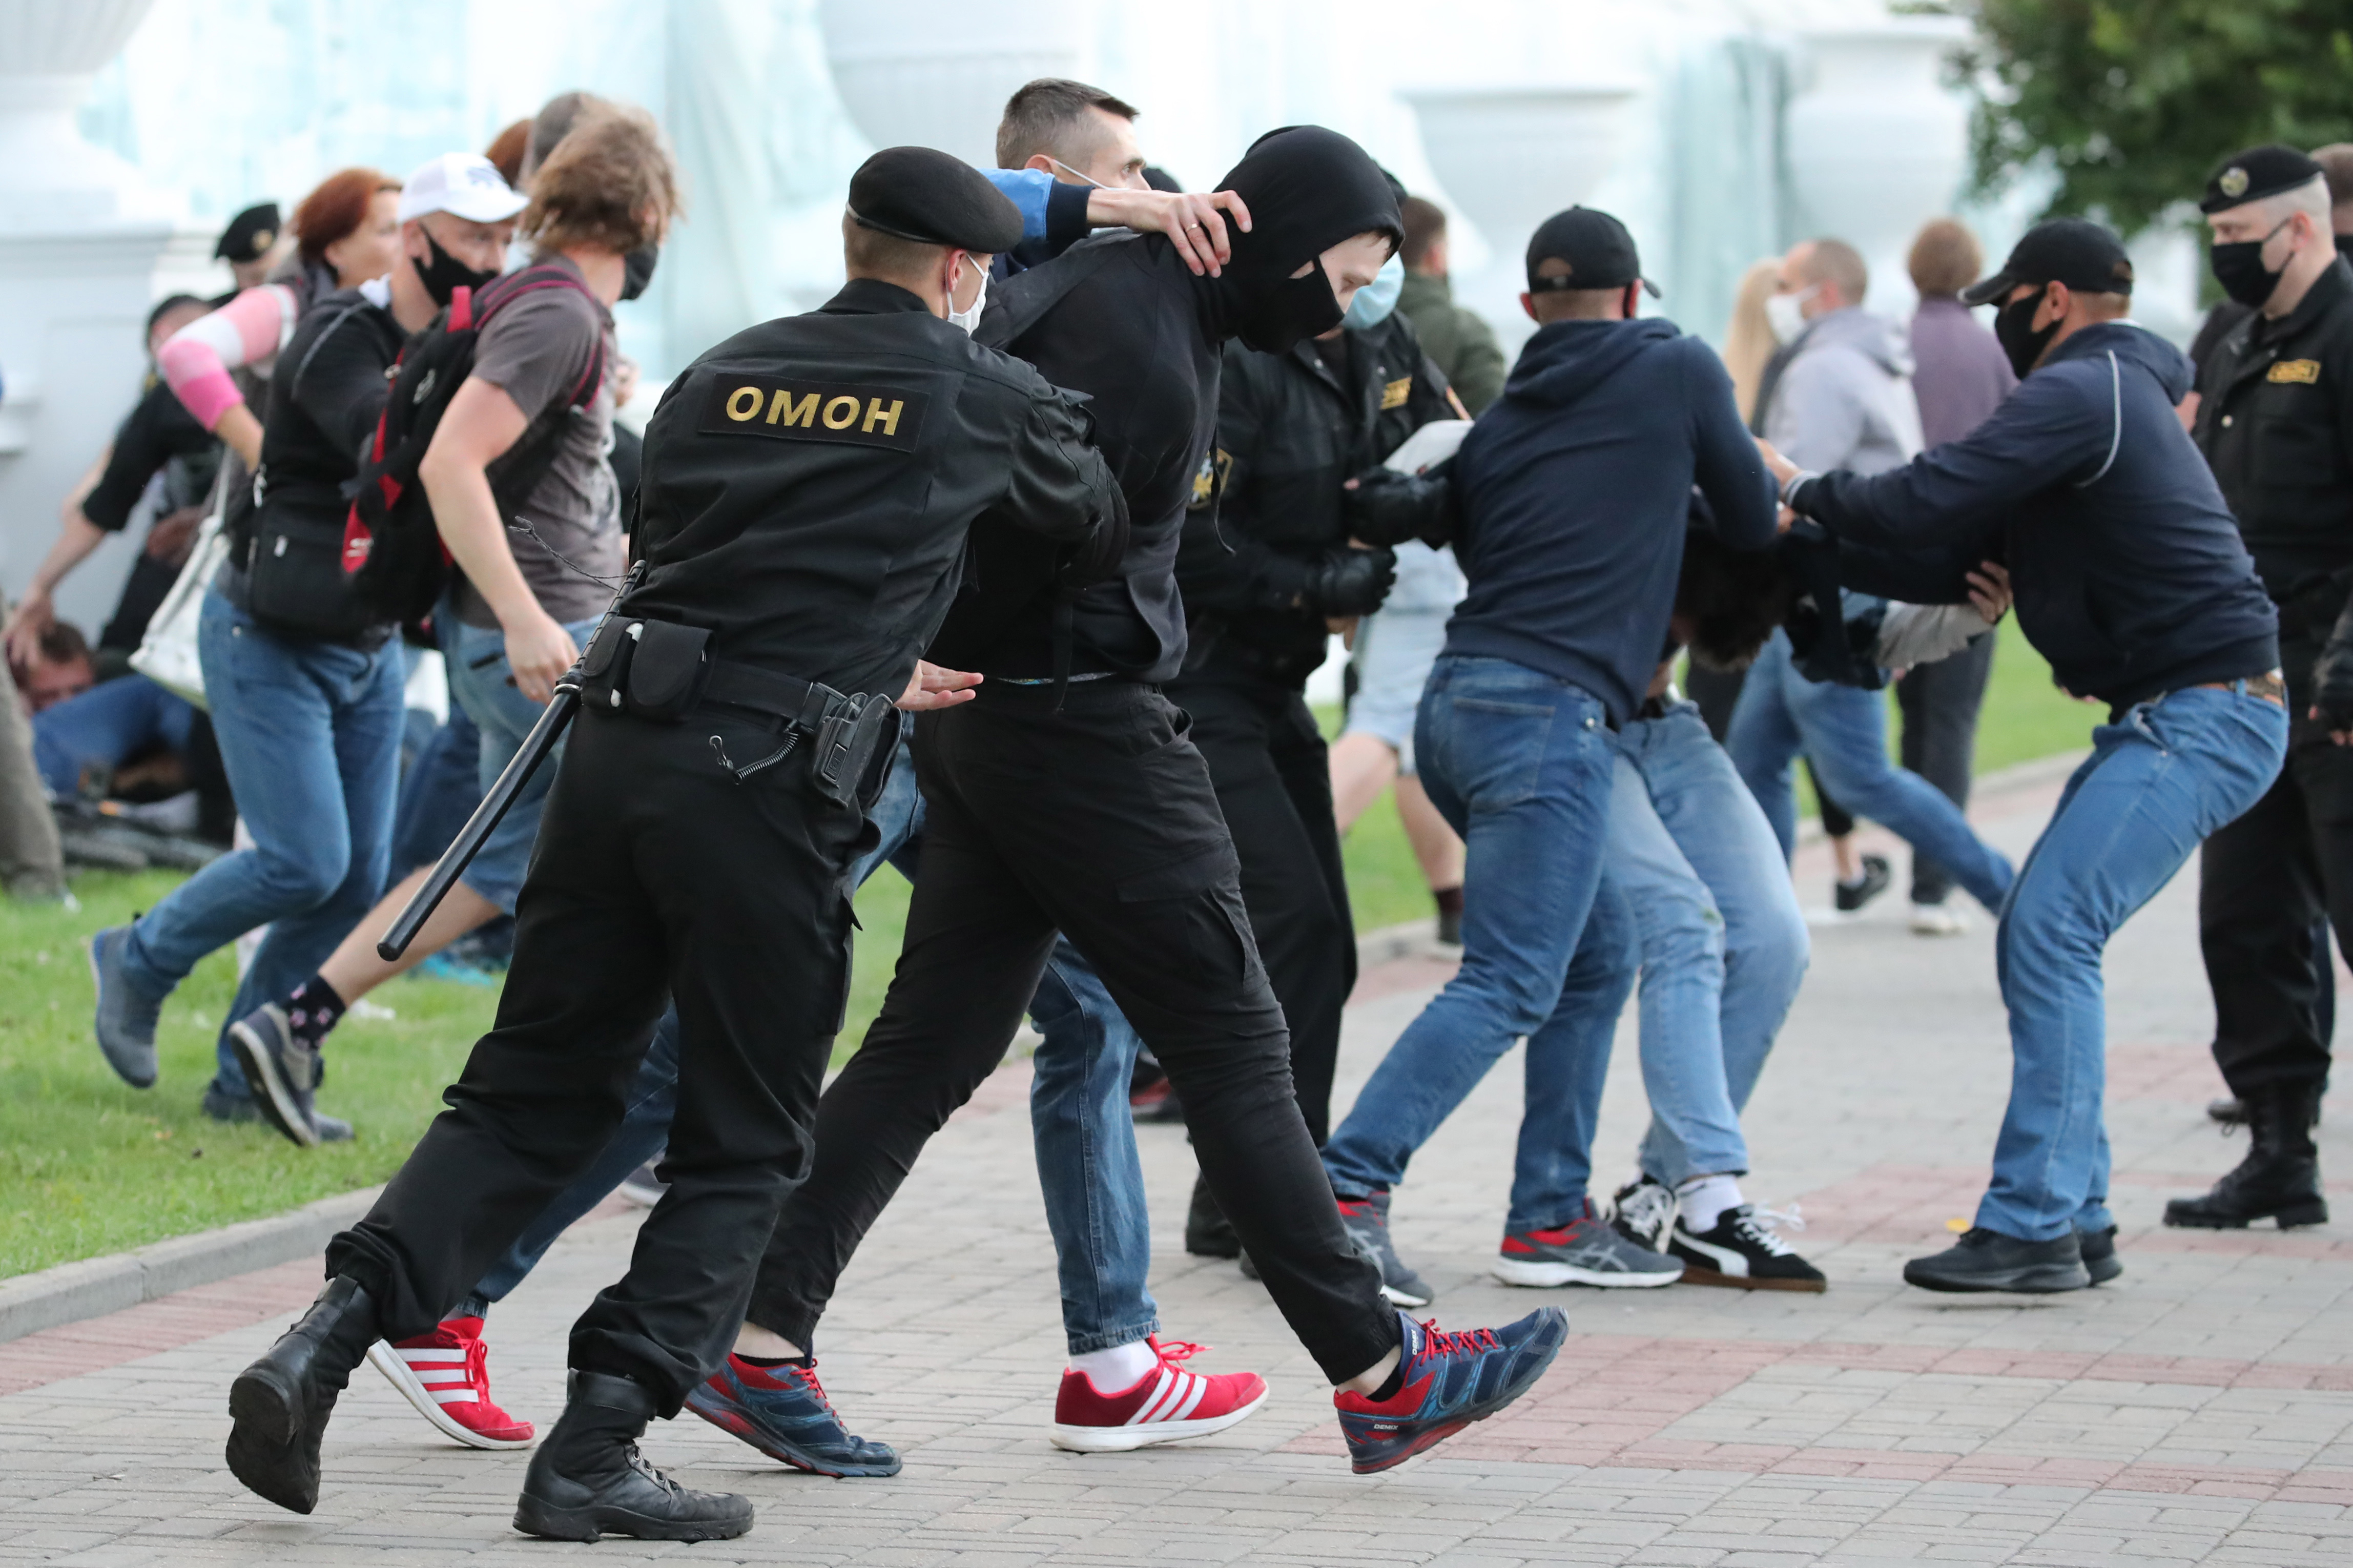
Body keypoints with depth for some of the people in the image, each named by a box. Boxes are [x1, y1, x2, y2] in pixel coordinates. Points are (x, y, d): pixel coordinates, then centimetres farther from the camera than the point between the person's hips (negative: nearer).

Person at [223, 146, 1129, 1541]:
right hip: (769, 793, -5)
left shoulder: (722, 378, 18)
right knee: (744, 1146, 6)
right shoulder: (983, 395, 7)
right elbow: (1103, 531, 21)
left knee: (534, 1093, 12)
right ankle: (597, 1450, -3)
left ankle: (332, 1335, -3)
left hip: (620, 744, 5)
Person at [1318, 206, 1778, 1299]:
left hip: (1459, 703, 7)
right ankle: (1346, 1189, -22)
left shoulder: (1499, 421, 20)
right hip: (1549, 713, -7)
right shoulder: (1679, 371, 7)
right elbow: (1752, 525, 14)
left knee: (1596, 955, 17)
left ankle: (1550, 1217, 14)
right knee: (1508, 985, -11)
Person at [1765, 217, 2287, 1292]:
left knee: (2049, 938, -15)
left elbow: (1928, 506, -19)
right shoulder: (2112, 395, 22)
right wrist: (1824, 540, 13)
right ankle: (2076, 1220, 12)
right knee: (2042, 941, 10)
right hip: (2169, 716, 11)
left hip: (2203, 715, -11)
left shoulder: (2080, 392, -12)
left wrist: (1803, 490, -2)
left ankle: (2033, 1226, -17)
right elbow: (1965, 543, 22)